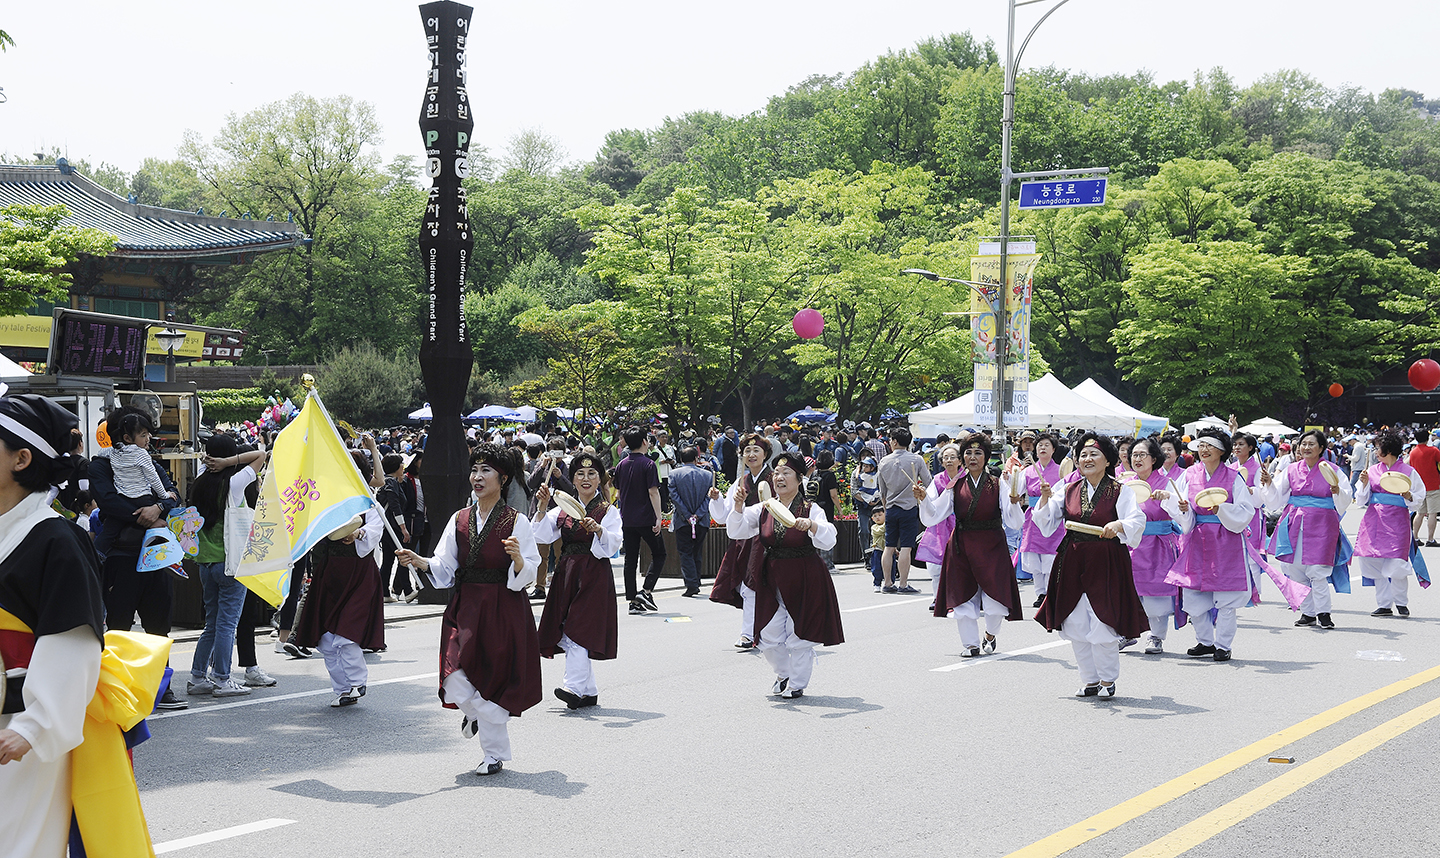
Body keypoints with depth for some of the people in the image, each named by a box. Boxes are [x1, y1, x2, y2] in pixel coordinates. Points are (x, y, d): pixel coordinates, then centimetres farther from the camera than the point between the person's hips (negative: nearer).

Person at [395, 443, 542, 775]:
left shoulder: (516, 521, -4)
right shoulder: (460, 520, 9)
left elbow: (527, 575, -7)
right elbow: (445, 568, 7)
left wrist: (517, 557, -28)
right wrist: (419, 561, -11)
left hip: (504, 610, -3)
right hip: (465, 609, 4)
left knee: (493, 681, 0)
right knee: (455, 681, -8)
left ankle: (495, 754, 18)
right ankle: (477, 712, 28)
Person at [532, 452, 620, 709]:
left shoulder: (608, 511, 3)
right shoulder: (563, 509, 14)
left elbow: (613, 545, -11)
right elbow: (542, 536, 3)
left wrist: (598, 529, -29)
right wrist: (542, 507, -9)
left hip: (594, 575, -5)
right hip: (566, 573, 5)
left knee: (579, 630, -17)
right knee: (571, 633, 4)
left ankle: (574, 687, -25)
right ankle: (589, 692, 12)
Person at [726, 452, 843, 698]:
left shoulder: (811, 510, -8)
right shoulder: (763, 509, 3)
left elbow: (828, 541, -21)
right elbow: (737, 530, 1)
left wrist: (811, 525, -39)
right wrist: (738, 506, -15)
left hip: (804, 581, -4)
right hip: (772, 581, 4)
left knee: (799, 636, 2)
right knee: (769, 637, 7)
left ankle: (797, 684, 20)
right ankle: (783, 675, 33)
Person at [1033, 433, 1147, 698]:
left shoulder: (1119, 491, -2)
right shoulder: (1069, 490, 9)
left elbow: (1137, 521, -13)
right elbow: (1046, 522, 8)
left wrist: (1119, 525, -33)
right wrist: (1045, 500, -10)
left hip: (1106, 563, -4)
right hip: (1073, 563, 5)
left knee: (1103, 621, -5)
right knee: (1076, 624, 7)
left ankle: (1107, 680, 12)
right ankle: (1090, 680, 20)